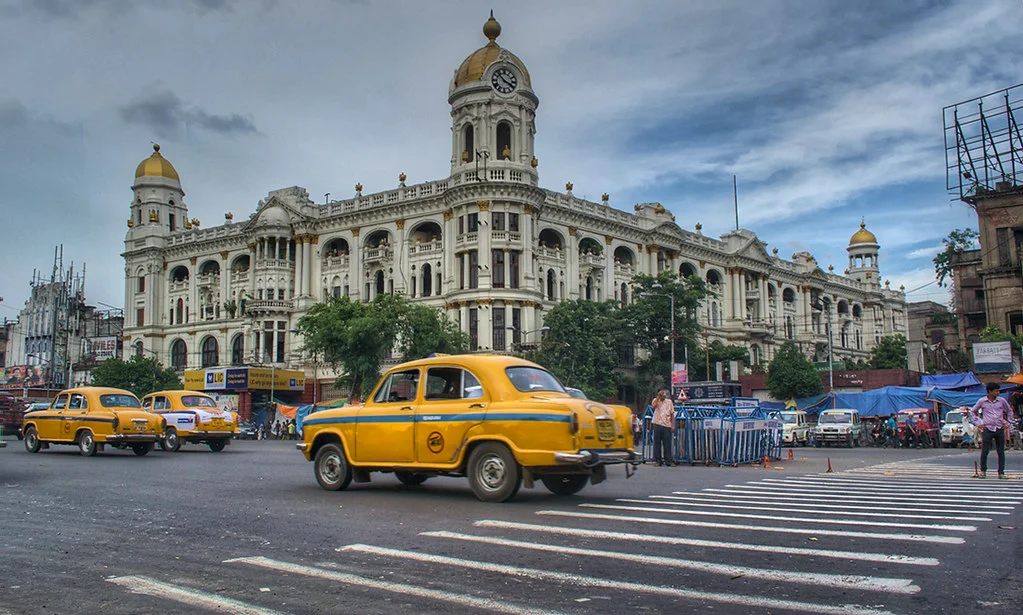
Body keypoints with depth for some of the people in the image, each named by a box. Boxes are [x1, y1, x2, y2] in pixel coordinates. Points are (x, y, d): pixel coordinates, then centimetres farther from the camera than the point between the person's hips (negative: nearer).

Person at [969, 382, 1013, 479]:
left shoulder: (1001, 401, 4)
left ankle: (1001, 472, 10)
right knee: (984, 451, -3)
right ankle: (983, 471, 12)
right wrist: (978, 424, 5)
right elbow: (972, 412, 13)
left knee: (1001, 452, 3)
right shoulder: (982, 401, 0)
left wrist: (1007, 423, 11)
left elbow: (1010, 411, 20)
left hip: (1000, 430, 2)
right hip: (987, 429, -2)